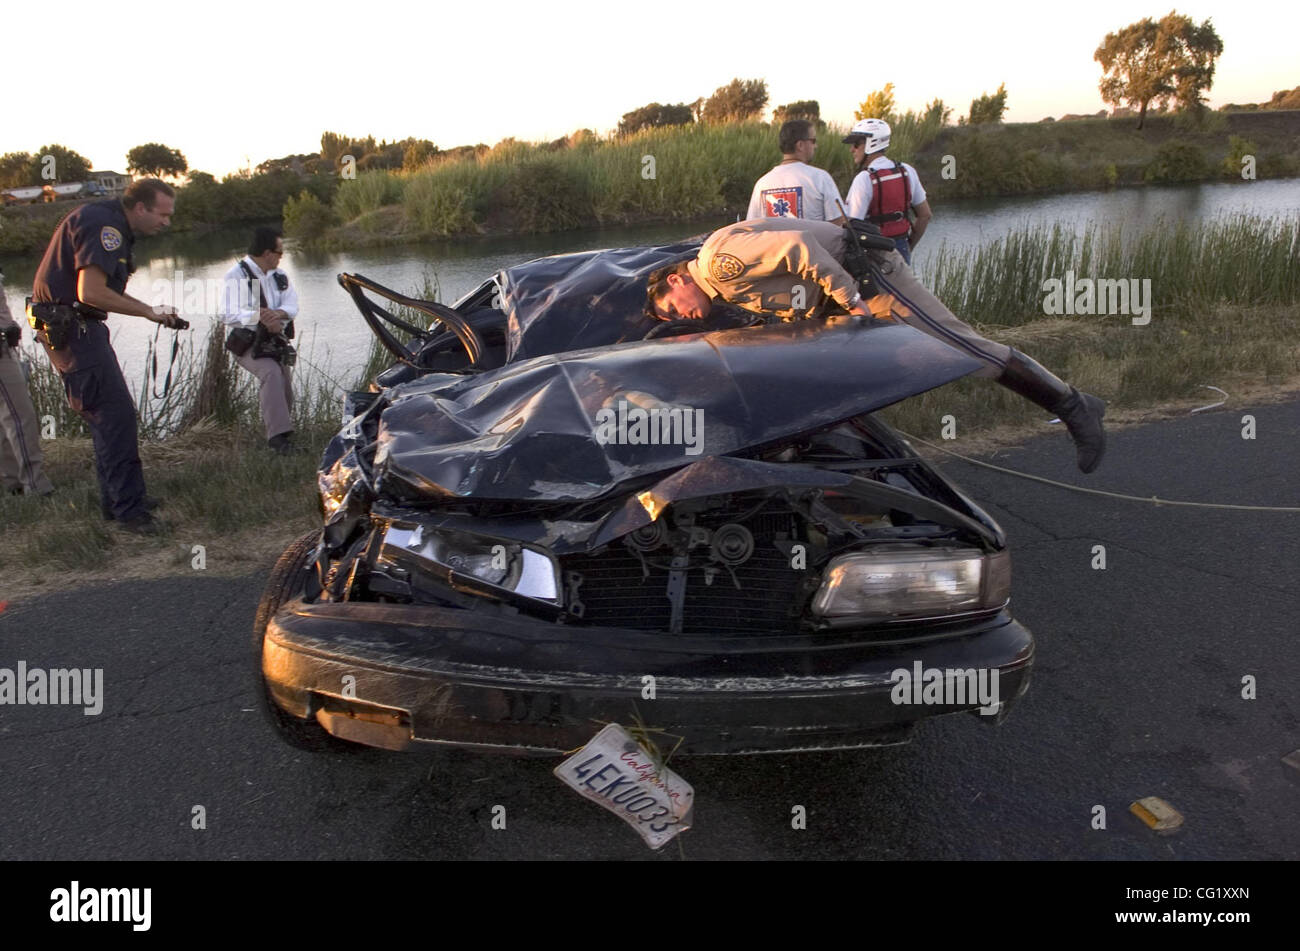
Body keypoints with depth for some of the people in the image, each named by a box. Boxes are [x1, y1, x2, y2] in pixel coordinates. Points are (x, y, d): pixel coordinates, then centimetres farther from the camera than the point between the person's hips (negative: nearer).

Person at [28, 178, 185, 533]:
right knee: (116, 413, -12)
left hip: (74, 327, 11)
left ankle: (116, 500, 24)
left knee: (108, 414, 15)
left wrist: (153, 312, 9)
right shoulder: (103, 226, -17)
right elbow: (91, 292, -26)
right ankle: (128, 508, -7)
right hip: (69, 327, -11)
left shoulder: (114, 226, 16)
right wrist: (148, 312, -17)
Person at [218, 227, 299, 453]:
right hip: (247, 343, -6)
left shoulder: (280, 276, 12)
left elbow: (292, 307, -1)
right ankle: (277, 435, -35)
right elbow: (228, 315, -18)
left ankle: (279, 430, 23)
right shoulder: (237, 275, -8)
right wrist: (259, 316, -34)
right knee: (271, 373, -29)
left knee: (285, 382, 0)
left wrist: (277, 313, -25)